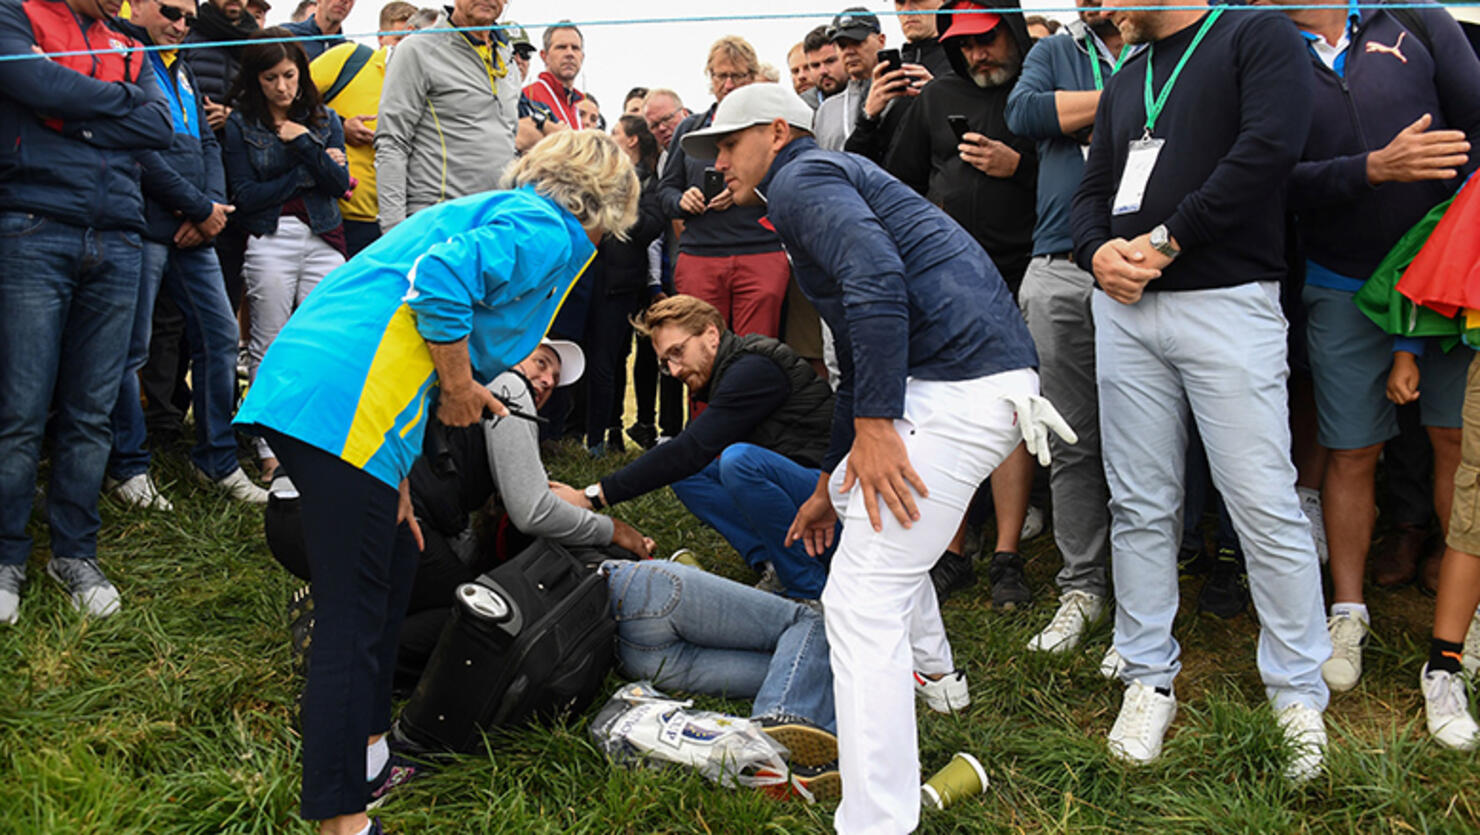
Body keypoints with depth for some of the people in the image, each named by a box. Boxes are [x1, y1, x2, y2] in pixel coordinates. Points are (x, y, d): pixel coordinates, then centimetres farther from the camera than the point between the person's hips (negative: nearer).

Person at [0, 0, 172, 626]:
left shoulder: (130, 51, 21)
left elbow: (160, 128, 4)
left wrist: (67, 111, -3)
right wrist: (120, 99, 4)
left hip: (116, 245, 4)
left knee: (91, 415, 5)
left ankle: (75, 554, 14)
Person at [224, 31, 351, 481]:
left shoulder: (324, 119, 12)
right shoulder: (240, 124, 4)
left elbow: (340, 182, 1)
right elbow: (245, 196, -3)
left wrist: (305, 143, -11)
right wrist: (306, 176, -3)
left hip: (323, 240, 2)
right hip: (270, 243, -2)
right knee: (269, 349, 0)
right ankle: (270, 448, 7)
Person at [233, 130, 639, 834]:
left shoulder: (495, 214, 29)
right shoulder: (550, 232, 0)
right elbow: (441, 278, -20)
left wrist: (395, 485, 24)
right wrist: (460, 386, -5)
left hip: (297, 389, 10)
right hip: (345, 409, -10)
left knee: (395, 561, 22)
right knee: (354, 615, -5)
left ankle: (367, 742, 35)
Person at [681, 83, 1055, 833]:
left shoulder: (802, 176, 0)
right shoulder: (833, 184, 31)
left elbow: (877, 274, -22)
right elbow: (857, 362, 33)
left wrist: (874, 425, -22)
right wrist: (830, 482, 35)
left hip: (957, 389, -11)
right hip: (988, 378, 11)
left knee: (863, 602, -12)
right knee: (859, 499, 33)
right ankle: (933, 672, 48)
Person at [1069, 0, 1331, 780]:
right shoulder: (1124, 82, 22)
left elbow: (1269, 148, -13)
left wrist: (1166, 240, -12)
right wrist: (1098, 250, -3)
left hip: (1226, 300, -6)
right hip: (1125, 308, 6)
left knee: (1265, 503, -5)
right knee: (1140, 505, 7)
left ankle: (1298, 694, 9)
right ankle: (1149, 679, 18)